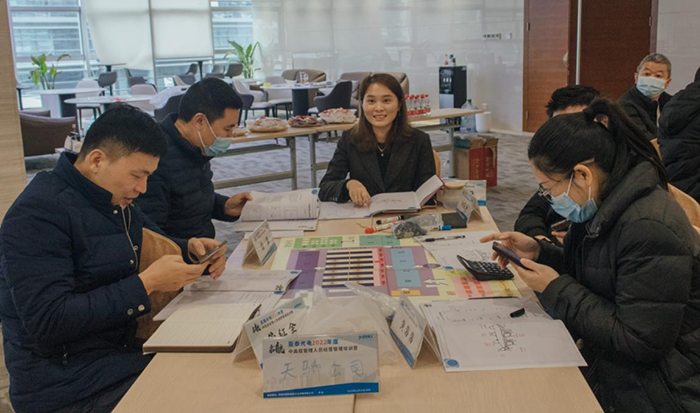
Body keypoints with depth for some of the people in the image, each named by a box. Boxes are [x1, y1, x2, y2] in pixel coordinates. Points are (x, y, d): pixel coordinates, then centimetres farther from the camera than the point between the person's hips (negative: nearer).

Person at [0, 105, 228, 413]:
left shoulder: (116, 200, 9)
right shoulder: (39, 213, -18)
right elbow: (46, 322, -25)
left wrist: (190, 248, 0)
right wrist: (147, 283, -24)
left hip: (124, 357, 8)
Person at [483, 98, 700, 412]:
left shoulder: (651, 229, -27)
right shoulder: (605, 206, 2)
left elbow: (640, 343, -25)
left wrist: (555, 289, -20)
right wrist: (538, 252, -2)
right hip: (605, 364, 8)